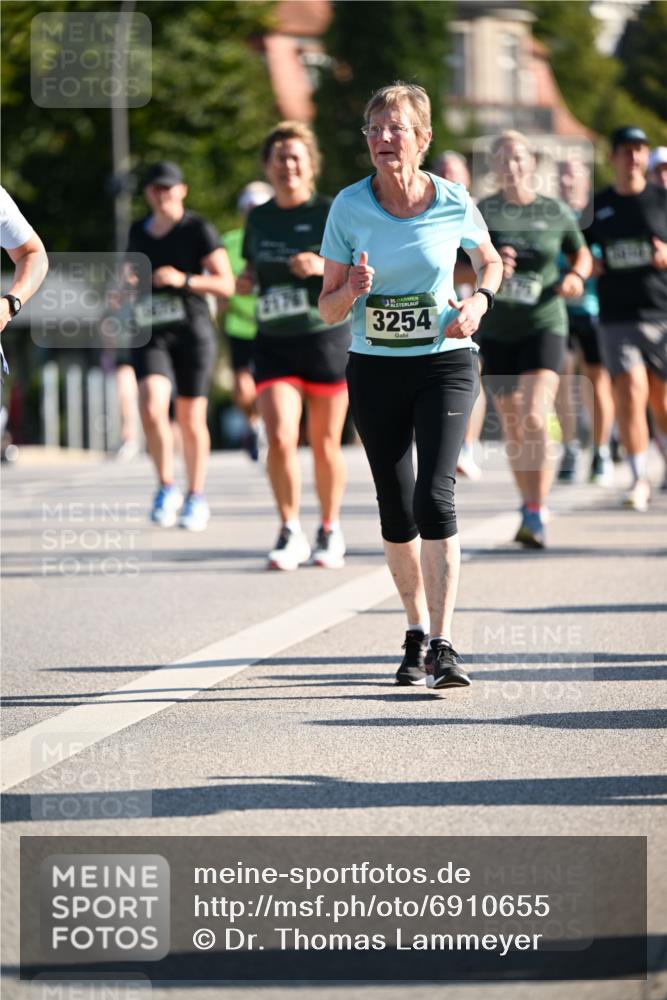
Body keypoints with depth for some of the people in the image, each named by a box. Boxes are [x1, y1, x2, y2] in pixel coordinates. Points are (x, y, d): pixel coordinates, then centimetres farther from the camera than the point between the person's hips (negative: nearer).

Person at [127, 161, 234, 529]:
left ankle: (196, 497, 19)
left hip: (192, 332, -3)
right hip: (150, 334, 3)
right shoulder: (138, 232, 12)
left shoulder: (198, 230, -3)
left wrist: (183, 280, -18)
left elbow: (226, 285, -5)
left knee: (191, 419, 3)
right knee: (151, 406, -19)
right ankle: (166, 488, -5)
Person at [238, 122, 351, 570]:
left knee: (325, 443, 5)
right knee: (280, 437, -13)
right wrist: (245, 281, 1)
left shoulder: (331, 213, -3)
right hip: (274, 344, 3)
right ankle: (291, 533, -1)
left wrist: (323, 267, -23)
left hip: (326, 337, -3)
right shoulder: (258, 219, 10)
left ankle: (331, 532, 23)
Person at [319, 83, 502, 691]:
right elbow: (328, 308, -1)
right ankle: (417, 635, 25)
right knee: (396, 512, 7)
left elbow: (490, 261, 15)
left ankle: (443, 647, -18)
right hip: (375, 368, 2)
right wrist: (352, 291, -22)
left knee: (434, 498, -17)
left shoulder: (454, 203, -6)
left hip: (446, 363, -2)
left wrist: (478, 302, -5)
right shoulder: (350, 207, -5)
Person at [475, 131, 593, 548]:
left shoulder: (556, 212, 2)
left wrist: (576, 276, -4)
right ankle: (530, 504, 26)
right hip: (496, 332, 2)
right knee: (513, 427, 8)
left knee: (535, 420, -18)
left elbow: (582, 254, 17)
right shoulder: (481, 213, 2)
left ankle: (537, 515, -14)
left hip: (544, 328, -2)